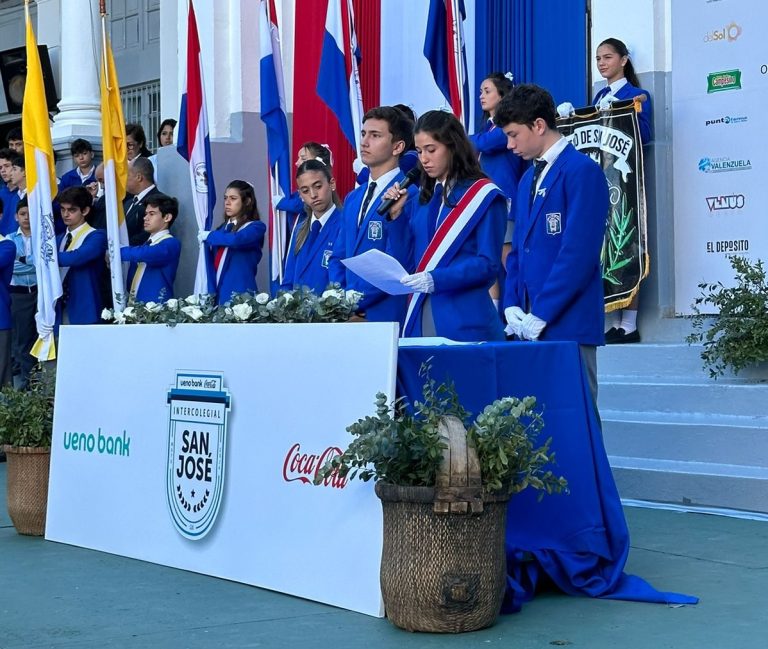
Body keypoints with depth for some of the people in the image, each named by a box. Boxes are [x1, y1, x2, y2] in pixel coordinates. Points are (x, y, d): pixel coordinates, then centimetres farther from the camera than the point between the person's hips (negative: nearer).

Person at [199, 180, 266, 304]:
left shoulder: (256, 227, -2)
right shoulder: (222, 229, 17)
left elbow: (236, 240, -23)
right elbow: (213, 264, 11)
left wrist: (208, 236, -6)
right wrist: (211, 293, -2)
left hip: (241, 294, -6)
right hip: (219, 294, 6)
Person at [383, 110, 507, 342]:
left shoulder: (483, 195, -4)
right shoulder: (425, 196, 14)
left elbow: (488, 263, -11)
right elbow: (411, 260, 14)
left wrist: (436, 279, -21)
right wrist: (395, 217, 3)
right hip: (419, 316, 6)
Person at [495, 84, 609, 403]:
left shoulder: (582, 171, -8)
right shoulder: (527, 179, 19)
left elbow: (579, 251, -15)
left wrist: (540, 315, -15)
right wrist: (512, 305, 5)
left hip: (567, 324, -8)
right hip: (529, 326, 8)